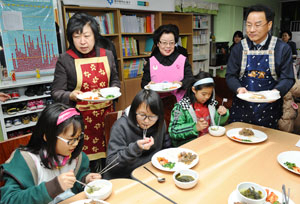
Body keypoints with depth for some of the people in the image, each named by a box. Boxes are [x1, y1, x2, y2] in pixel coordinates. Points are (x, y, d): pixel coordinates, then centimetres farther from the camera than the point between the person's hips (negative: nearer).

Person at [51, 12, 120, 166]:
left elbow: (114, 80, 17)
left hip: (106, 113, 3)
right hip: (81, 117, -3)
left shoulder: (107, 55, 5)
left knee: (107, 153, 11)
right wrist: (71, 96, -23)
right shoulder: (65, 60, -6)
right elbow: (56, 92, -3)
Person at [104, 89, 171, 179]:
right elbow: (110, 163, -20)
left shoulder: (160, 124, -2)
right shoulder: (120, 127, -17)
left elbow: (166, 147, 17)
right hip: (123, 179, -2)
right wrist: (135, 148, -32)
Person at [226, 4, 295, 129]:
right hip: (241, 107, 1)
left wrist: (276, 91, -23)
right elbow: (230, 75, 1)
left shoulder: (282, 49, -2)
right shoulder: (238, 48, 1)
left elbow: (287, 78, -2)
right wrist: (238, 88, -19)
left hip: (269, 109, -1)